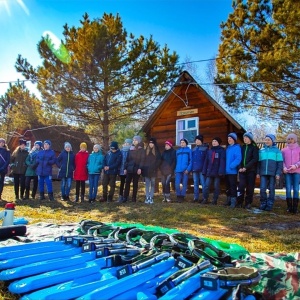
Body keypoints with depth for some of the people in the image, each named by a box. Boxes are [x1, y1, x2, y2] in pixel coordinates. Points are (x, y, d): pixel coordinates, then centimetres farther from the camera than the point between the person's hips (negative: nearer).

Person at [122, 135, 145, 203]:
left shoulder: (141, 150, 3)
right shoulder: (130, 149, 13)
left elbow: (142, 160, -5)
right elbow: (127, 159, 12)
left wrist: (140, 168, -16)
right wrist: (125, 168, 6)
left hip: (136, 169, -3)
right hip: (129, 169, 3)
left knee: (135, 184, 4)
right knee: (127, 183, -3)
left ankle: (134, 198, 9)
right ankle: (125, 197, 0)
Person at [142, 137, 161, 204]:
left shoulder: (157, 151, 5)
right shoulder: (146, 151, 11)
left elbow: (158, 161, 0)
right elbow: (143, 160, 9)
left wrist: (155, 168, -10)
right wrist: (143, 168, -1)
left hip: (153, 170, -2)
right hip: (146, 170, 2)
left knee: (152, 184, 2)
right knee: (147, 184, 2)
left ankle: (151, 198, 5)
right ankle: (147, 198, 4)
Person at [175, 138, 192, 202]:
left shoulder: (189, 150, 5)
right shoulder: (177, 151, 18)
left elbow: (191, 160, -2)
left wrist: (188, 169, -13)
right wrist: (175, 170, 9)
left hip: (185, 170, -3)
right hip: (178, 170, 3)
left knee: (184, 184, 2)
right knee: (177, 184, -5)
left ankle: (182, 196, 11)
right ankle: (178, 196, 11)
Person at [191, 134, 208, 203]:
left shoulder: (205, 148, 2)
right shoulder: (194, 149, 18)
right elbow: (191, 159, 17)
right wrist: (191, 168, 7)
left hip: (202, 169, -6)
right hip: (194, 169, 6)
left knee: (203, 183, -6)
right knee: (195, 184, 8)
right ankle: (196, 198, 13)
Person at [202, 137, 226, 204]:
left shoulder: (222, 150, -2)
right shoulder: (209, 151, 14)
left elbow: (222, 161, -11)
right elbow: (206, 161, 12)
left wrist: (221, 171, -20)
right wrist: (204, 171, 6)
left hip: (217, 172, -4)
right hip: (209, 172, 4)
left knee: (216, 187, 5)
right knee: (206, 186, -1)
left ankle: (215, 200, 14)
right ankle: (205, 199, 7)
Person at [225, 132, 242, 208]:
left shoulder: (237, 147, -8)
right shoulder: (227, 148, 17)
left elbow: (238, 159, -19)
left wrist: (231, 166, -22)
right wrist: (225, 167, 9)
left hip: (232, 171, -8)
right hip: (227, 171, 8)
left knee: (233, 186, -6)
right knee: (228, 186, 13)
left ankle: (233, 201, -3)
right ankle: (228, 200, 21)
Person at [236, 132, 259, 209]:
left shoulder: (254, 147, 1)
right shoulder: (242, 147, 15)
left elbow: (255, 159, -9)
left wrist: (246, 167, -16)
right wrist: (240, 167, -5)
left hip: (251, 170, -3)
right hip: (242, 170, 3)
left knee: (250, 188, 1)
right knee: (241, 186, -6)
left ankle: (248, 203, 10)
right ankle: (239, 202, 0)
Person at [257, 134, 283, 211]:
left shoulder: (276, 150, 3)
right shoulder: (261, 150, 11)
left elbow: (280, 163, 1)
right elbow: (259, 162, 13)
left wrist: (278, 173, -7)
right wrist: (258, 172, 7)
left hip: (272, 173, -2)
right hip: (263, 173, 2)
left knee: (271, 190, 3)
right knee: (262, 189, -4)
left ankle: (269, 205, 10)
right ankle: (263, 204, 9)